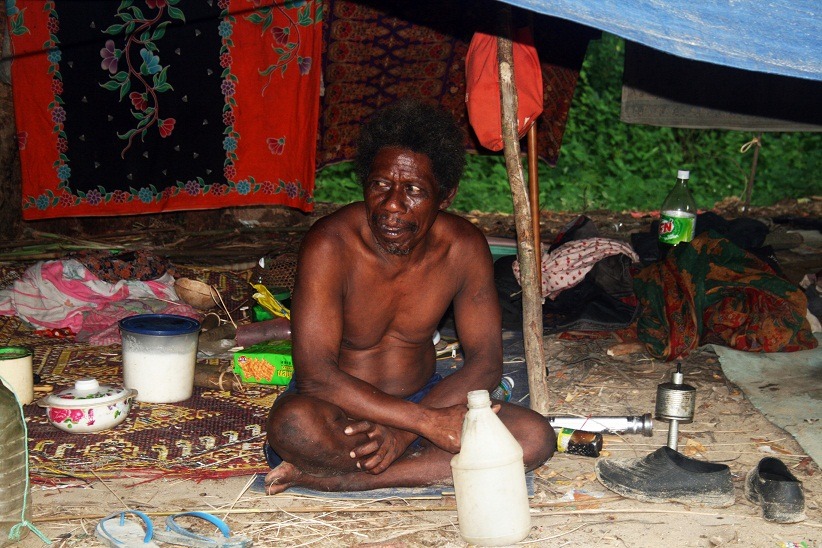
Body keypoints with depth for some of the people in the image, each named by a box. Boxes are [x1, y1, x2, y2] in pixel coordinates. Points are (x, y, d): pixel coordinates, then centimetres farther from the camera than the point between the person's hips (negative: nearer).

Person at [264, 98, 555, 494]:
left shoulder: (464, 247, -11)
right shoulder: (329, 246, -23)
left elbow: (485, 361, -7)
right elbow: (315, 375, -27)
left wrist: (403, 429, -23)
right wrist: (427, 421, -33)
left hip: (422, 398, 5)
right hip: (338, 407, -4)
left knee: (536, 438, -20)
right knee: (293, 425, -39)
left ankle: (332, 479, -21)